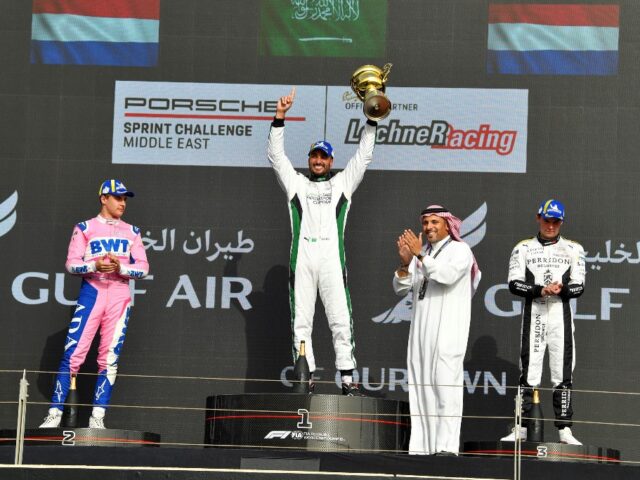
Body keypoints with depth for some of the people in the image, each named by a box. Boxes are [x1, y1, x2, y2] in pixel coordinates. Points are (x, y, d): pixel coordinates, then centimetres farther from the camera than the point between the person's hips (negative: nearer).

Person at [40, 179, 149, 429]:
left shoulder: (131, 232, 15)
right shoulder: (85, 228, 8)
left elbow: (143, 268, 8)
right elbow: (71, 264, 1)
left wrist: (121, 267, -11)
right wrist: (94, 266, -18)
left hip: (120, 295, 3)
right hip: (91, 291, -2)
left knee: (110, 357, -2)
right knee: (73, 353, -10)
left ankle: (97, 416, 2)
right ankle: (55, 413, -8)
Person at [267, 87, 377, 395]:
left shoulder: (343, 183, 22)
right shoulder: (296, 182, 22)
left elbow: (364, 156, 17)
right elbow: (275, 155, 14)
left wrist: (371, 121, 7)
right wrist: (280, 117, 4)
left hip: (332, 257, -1)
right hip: (301, 258, 1)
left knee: (341, 320, -8)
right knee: (301, 321, -3)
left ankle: (348, 379, -10)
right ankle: (307, 379, -1)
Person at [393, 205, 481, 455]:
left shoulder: (460, 249, 0)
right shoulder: (421, 253, 17)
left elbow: (448, 275, -18)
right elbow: (400, 288, 11)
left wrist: (419, 255, -22)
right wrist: (405, 262, -6)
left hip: (448, 329, -6)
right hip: (421, 329, 6)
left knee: (445, 384, -13)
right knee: (420, 385, 2)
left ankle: (447, 446, -18)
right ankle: (422, 445, 2)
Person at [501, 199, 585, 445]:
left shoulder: (573, 250, 12)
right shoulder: (523, 249, 10)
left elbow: (579, 286, 5)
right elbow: (514, 284, 0)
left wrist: (562, 290, -16)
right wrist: (540, 290, -16)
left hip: (561, 314, 0)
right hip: (533, 313, 0)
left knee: (563, 373, -2)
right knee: (529, 372, -2)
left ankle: (564, 429, -2)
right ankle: (521, 428, 0)